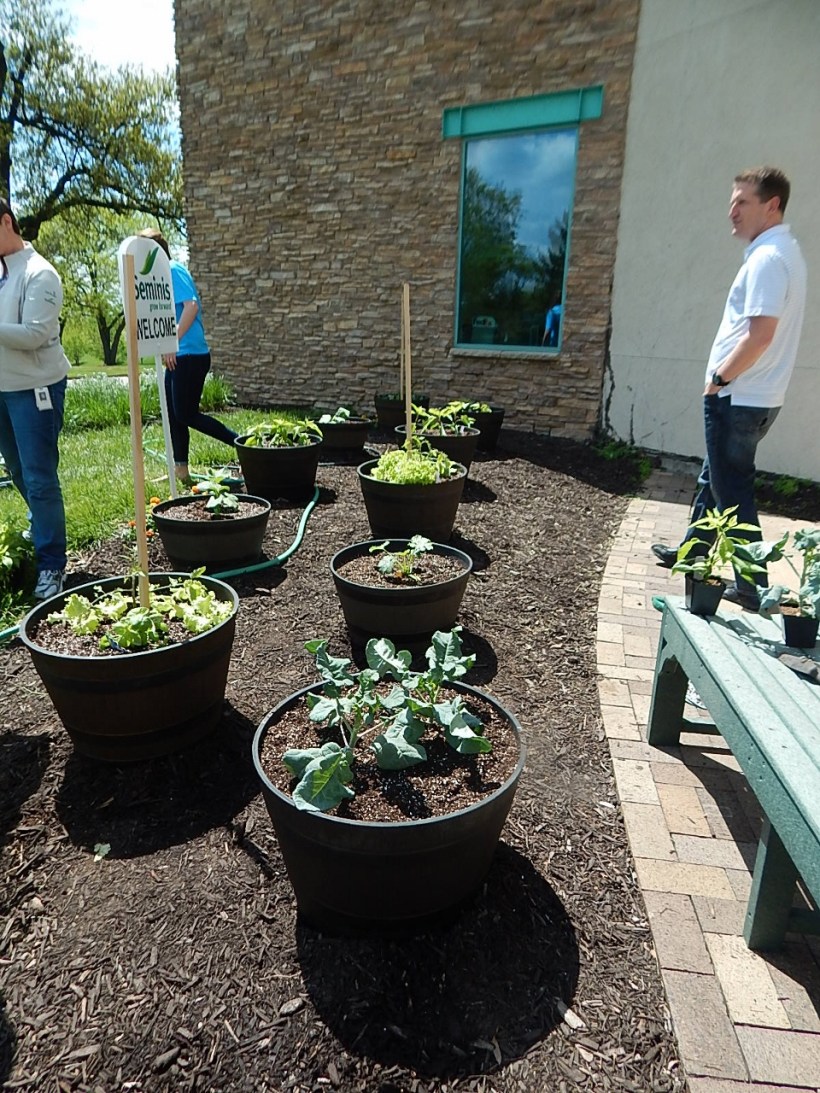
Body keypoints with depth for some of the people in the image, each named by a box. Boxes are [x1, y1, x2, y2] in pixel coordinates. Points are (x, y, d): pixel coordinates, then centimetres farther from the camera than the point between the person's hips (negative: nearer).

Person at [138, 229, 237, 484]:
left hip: (189, 354, -10)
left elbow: (191, 305, -23)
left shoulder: (173, 270, -10)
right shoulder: (165, 273, 19)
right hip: (178, 356, 10)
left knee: (186, 414, -8)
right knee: (174, 413, 10)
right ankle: (181, 470, 15)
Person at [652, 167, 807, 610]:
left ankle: (754, 586, 7)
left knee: (733, 489, -2)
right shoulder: (780, 252, 15)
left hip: (739, 398, -10)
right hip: (748, 397, 10)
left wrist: (719, 378, -14)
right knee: (714, 477, 21)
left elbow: (760, 334, -26)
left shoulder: (768, 258, -17)